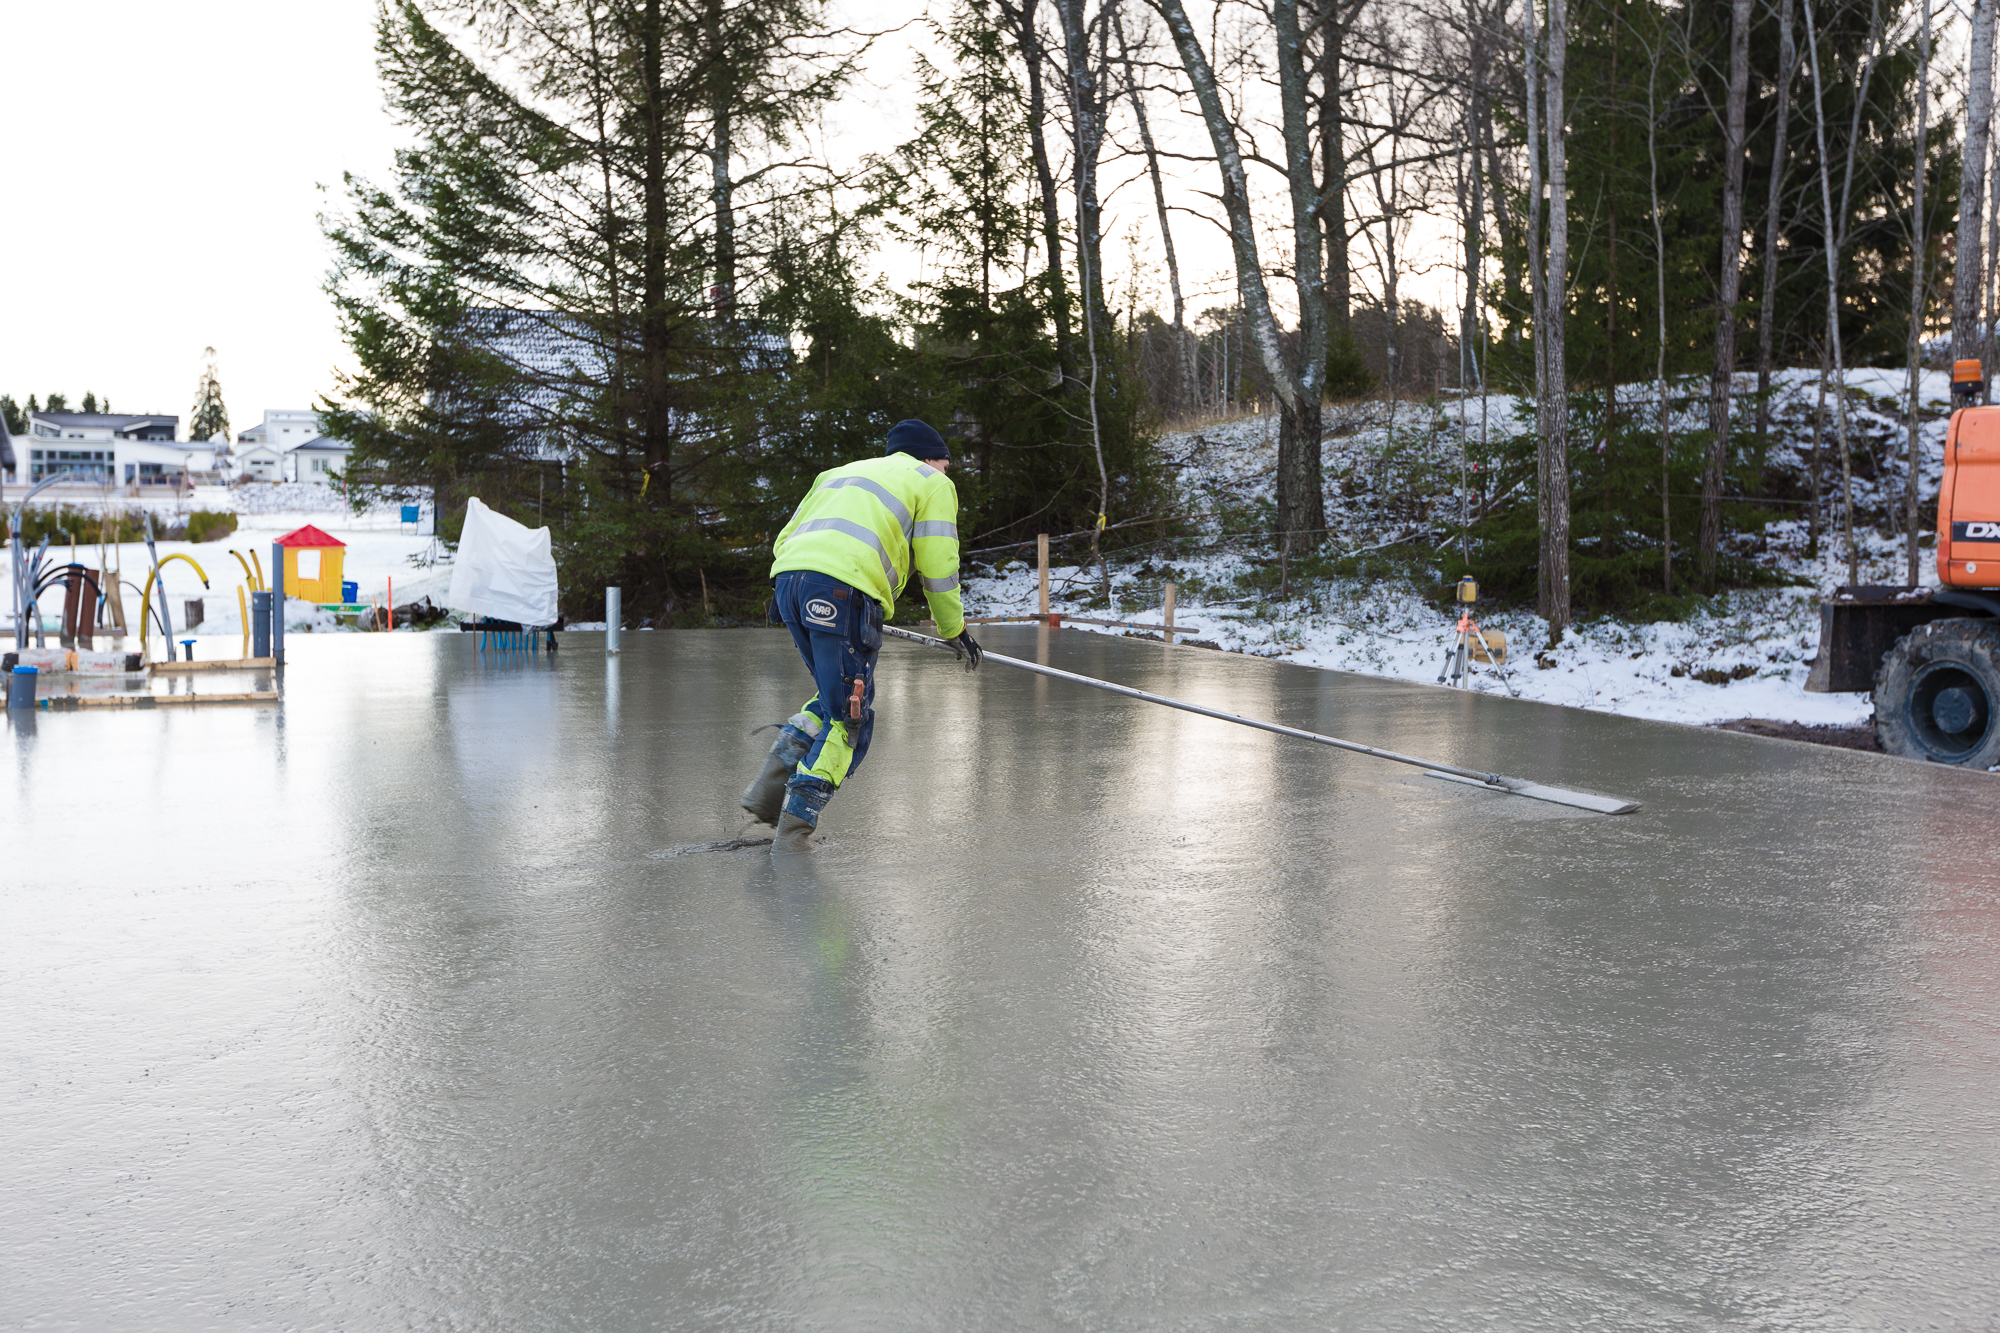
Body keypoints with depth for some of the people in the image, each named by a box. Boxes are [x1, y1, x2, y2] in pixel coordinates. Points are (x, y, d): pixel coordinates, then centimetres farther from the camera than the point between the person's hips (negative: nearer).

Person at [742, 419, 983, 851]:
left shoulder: (842, 472, 34)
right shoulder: (933, 484, 17)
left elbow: (784, 542, 27)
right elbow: (937, 568, 10)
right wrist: (955, 632, 22)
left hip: (788, 577, 7)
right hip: (843, 592, -7)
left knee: (837, 699, 22)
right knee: (849, 718, 2)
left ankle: (769, 787, 10)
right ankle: (794, 828, -3)